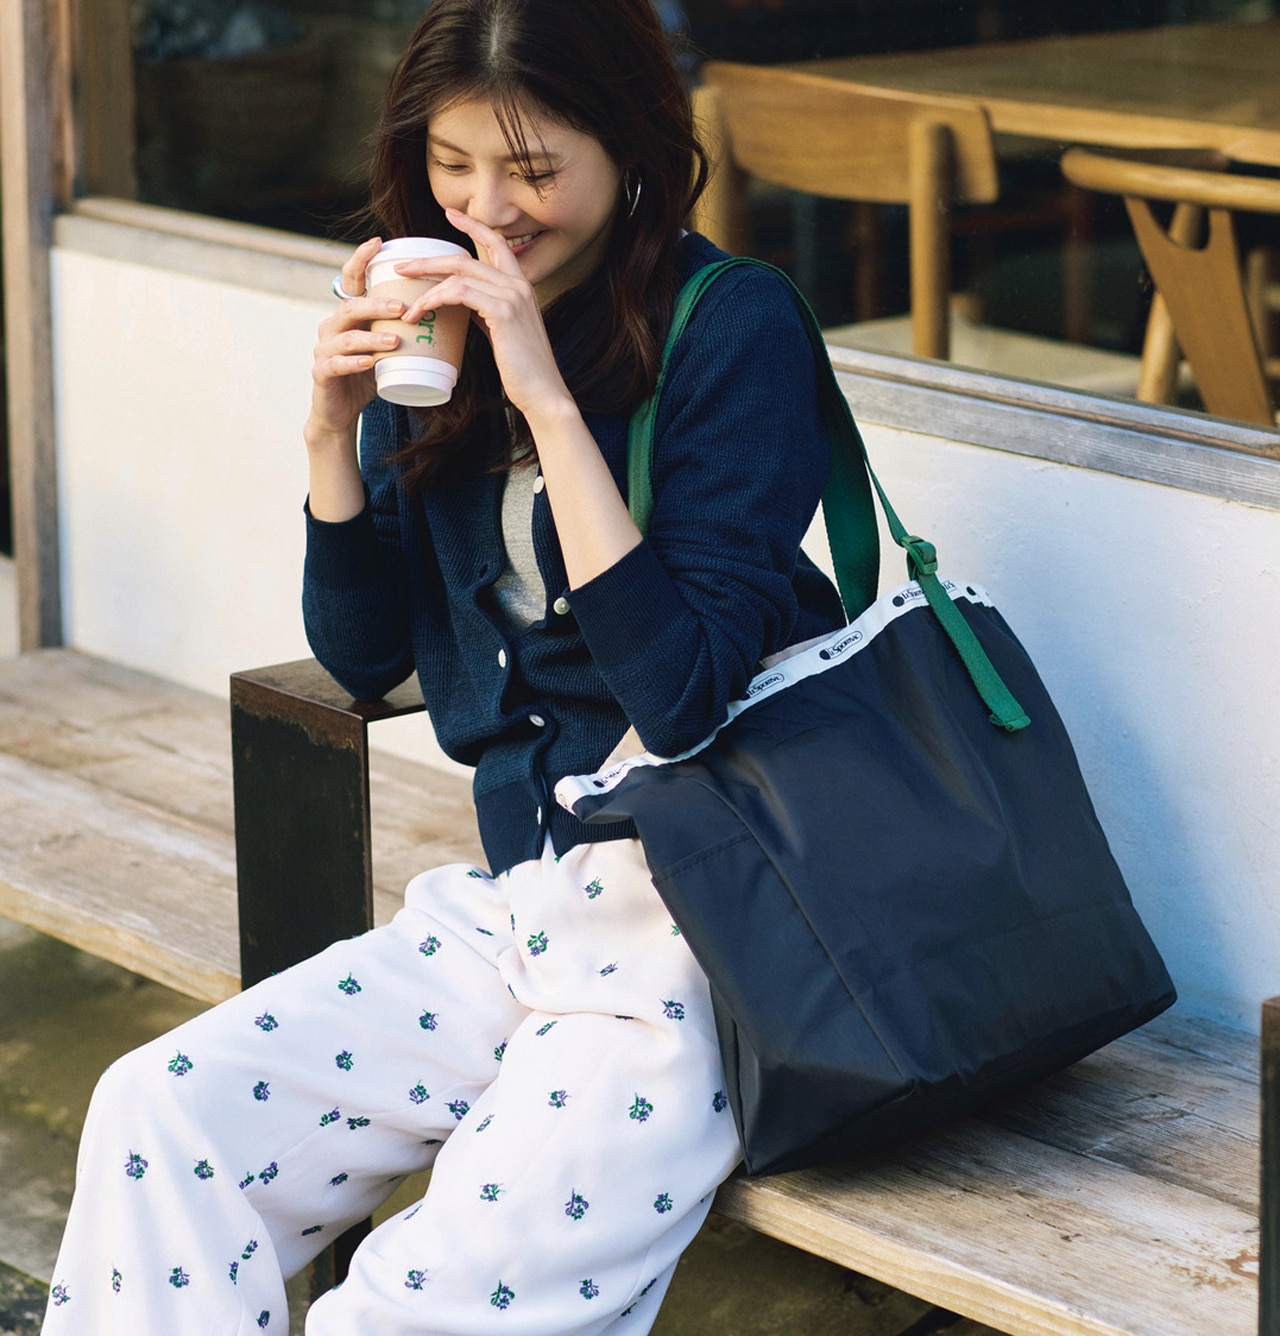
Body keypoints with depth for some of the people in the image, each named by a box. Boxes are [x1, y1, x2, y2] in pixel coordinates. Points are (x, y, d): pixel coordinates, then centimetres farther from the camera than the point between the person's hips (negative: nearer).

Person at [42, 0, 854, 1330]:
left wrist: (551, 402, -22)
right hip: (514, 908, 7)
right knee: (157, 1116, -11)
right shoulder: (439, 328, 8)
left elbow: (688, 695, -19)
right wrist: (336, 431, -3)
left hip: (693, 927, -6)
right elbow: (363, 656, 14)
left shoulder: (734, 328, -11)